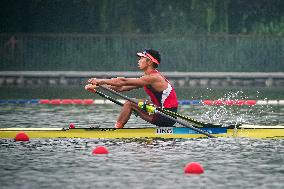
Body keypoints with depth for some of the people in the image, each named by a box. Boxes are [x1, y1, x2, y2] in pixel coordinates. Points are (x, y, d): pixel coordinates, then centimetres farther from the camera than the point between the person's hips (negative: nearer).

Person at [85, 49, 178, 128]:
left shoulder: (153, 78, -15)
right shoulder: (151, 77, 15)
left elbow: (123, 82, -17)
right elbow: (122, 88, 12)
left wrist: (101, 81, -10)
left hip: (167, 117, -10)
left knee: (129, 104, -8)